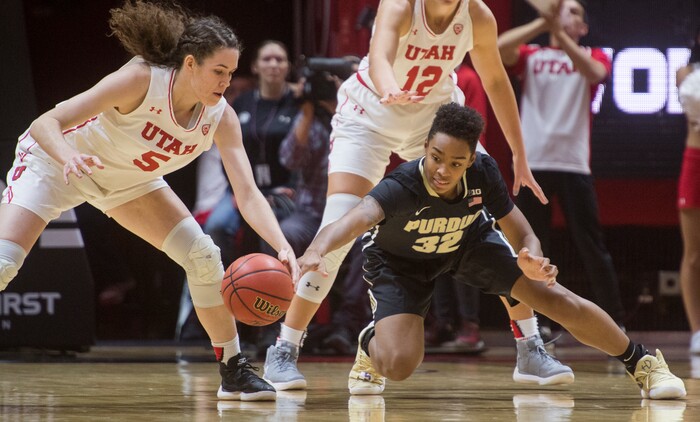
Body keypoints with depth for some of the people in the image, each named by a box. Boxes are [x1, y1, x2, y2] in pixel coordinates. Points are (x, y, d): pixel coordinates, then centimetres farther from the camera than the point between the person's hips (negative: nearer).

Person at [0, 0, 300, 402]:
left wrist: (283, 246, -41)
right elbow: (45, 123, -37)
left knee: (204, 257, -5)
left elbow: (248, 193, -24)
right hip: (54, 162, -5)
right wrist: (69, 157, -59)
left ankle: (234, 372, 8)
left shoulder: (221, 117, -20)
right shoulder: (141, 81, -35)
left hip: (129, 181, 5)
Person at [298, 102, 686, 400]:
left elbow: (522, 234, -18)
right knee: (399, 365, -21)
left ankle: (643, 364, 12)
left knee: (556, 299, -10)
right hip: (399, 261, -3)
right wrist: (316, 251, -85)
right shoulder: (402, 186, -43)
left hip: (467, 241, 3)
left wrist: (532, 261, -43)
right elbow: (357, 218, -64)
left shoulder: (483, 172, -30)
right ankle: (371, 344, 19)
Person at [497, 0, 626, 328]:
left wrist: (560, 33, -23)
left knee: (591, 248, 0)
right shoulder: (530, 57, 14)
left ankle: (615, 322, 5)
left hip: (573, 164, -1)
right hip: (531, 163, 1)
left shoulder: (592, 55, 13)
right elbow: (498, 48, -7)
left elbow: (593, 72, -12)